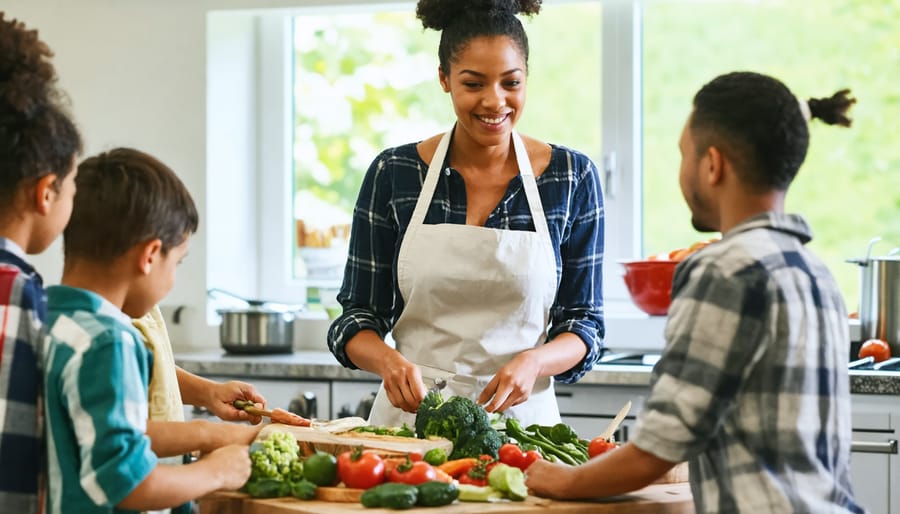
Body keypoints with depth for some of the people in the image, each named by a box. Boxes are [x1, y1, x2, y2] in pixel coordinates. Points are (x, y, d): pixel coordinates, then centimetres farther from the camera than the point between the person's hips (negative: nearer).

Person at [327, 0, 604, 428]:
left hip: (522, 416, 0)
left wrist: (534, 361, -14)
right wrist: (388, 360, -15)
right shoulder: (392, 175, 3)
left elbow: (584, 324, 6)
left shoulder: (573, 177, 3)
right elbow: (356, 315, 6)